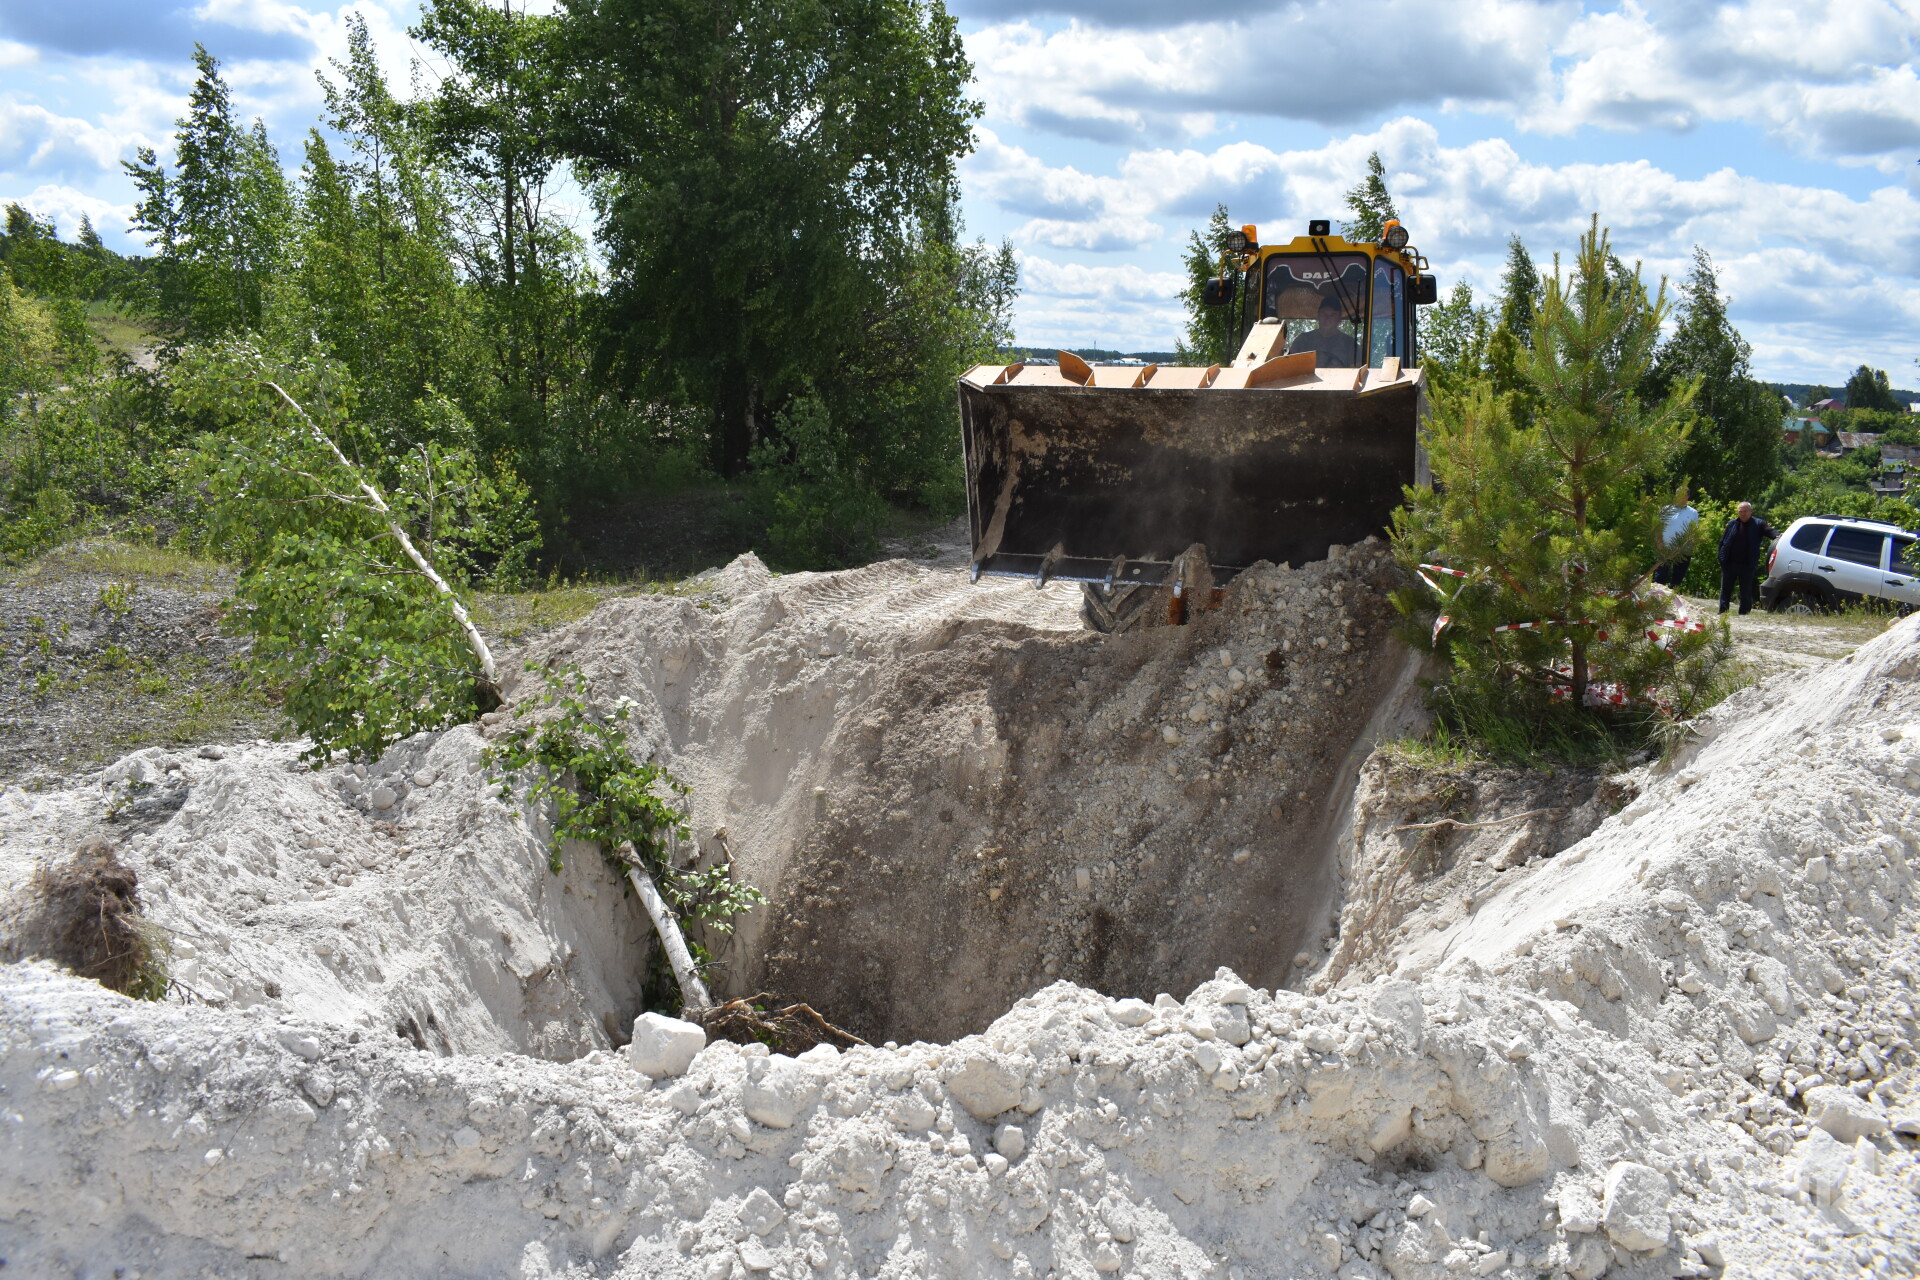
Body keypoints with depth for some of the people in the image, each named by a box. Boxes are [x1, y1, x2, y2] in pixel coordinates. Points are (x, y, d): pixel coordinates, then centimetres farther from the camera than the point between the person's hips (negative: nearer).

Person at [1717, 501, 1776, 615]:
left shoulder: (1758, 524, 3)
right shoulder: (1731, 524, 8)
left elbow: (1769, 531, -12)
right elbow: (1722, 542, 7)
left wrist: (1777, 536, -35)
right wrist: (1722, 558, -2)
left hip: (1747, 565, -2)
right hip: (1729, 563, 2)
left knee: (1746, 592, 3)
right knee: (1725, 590, 7)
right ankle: (1722, 613, 13)